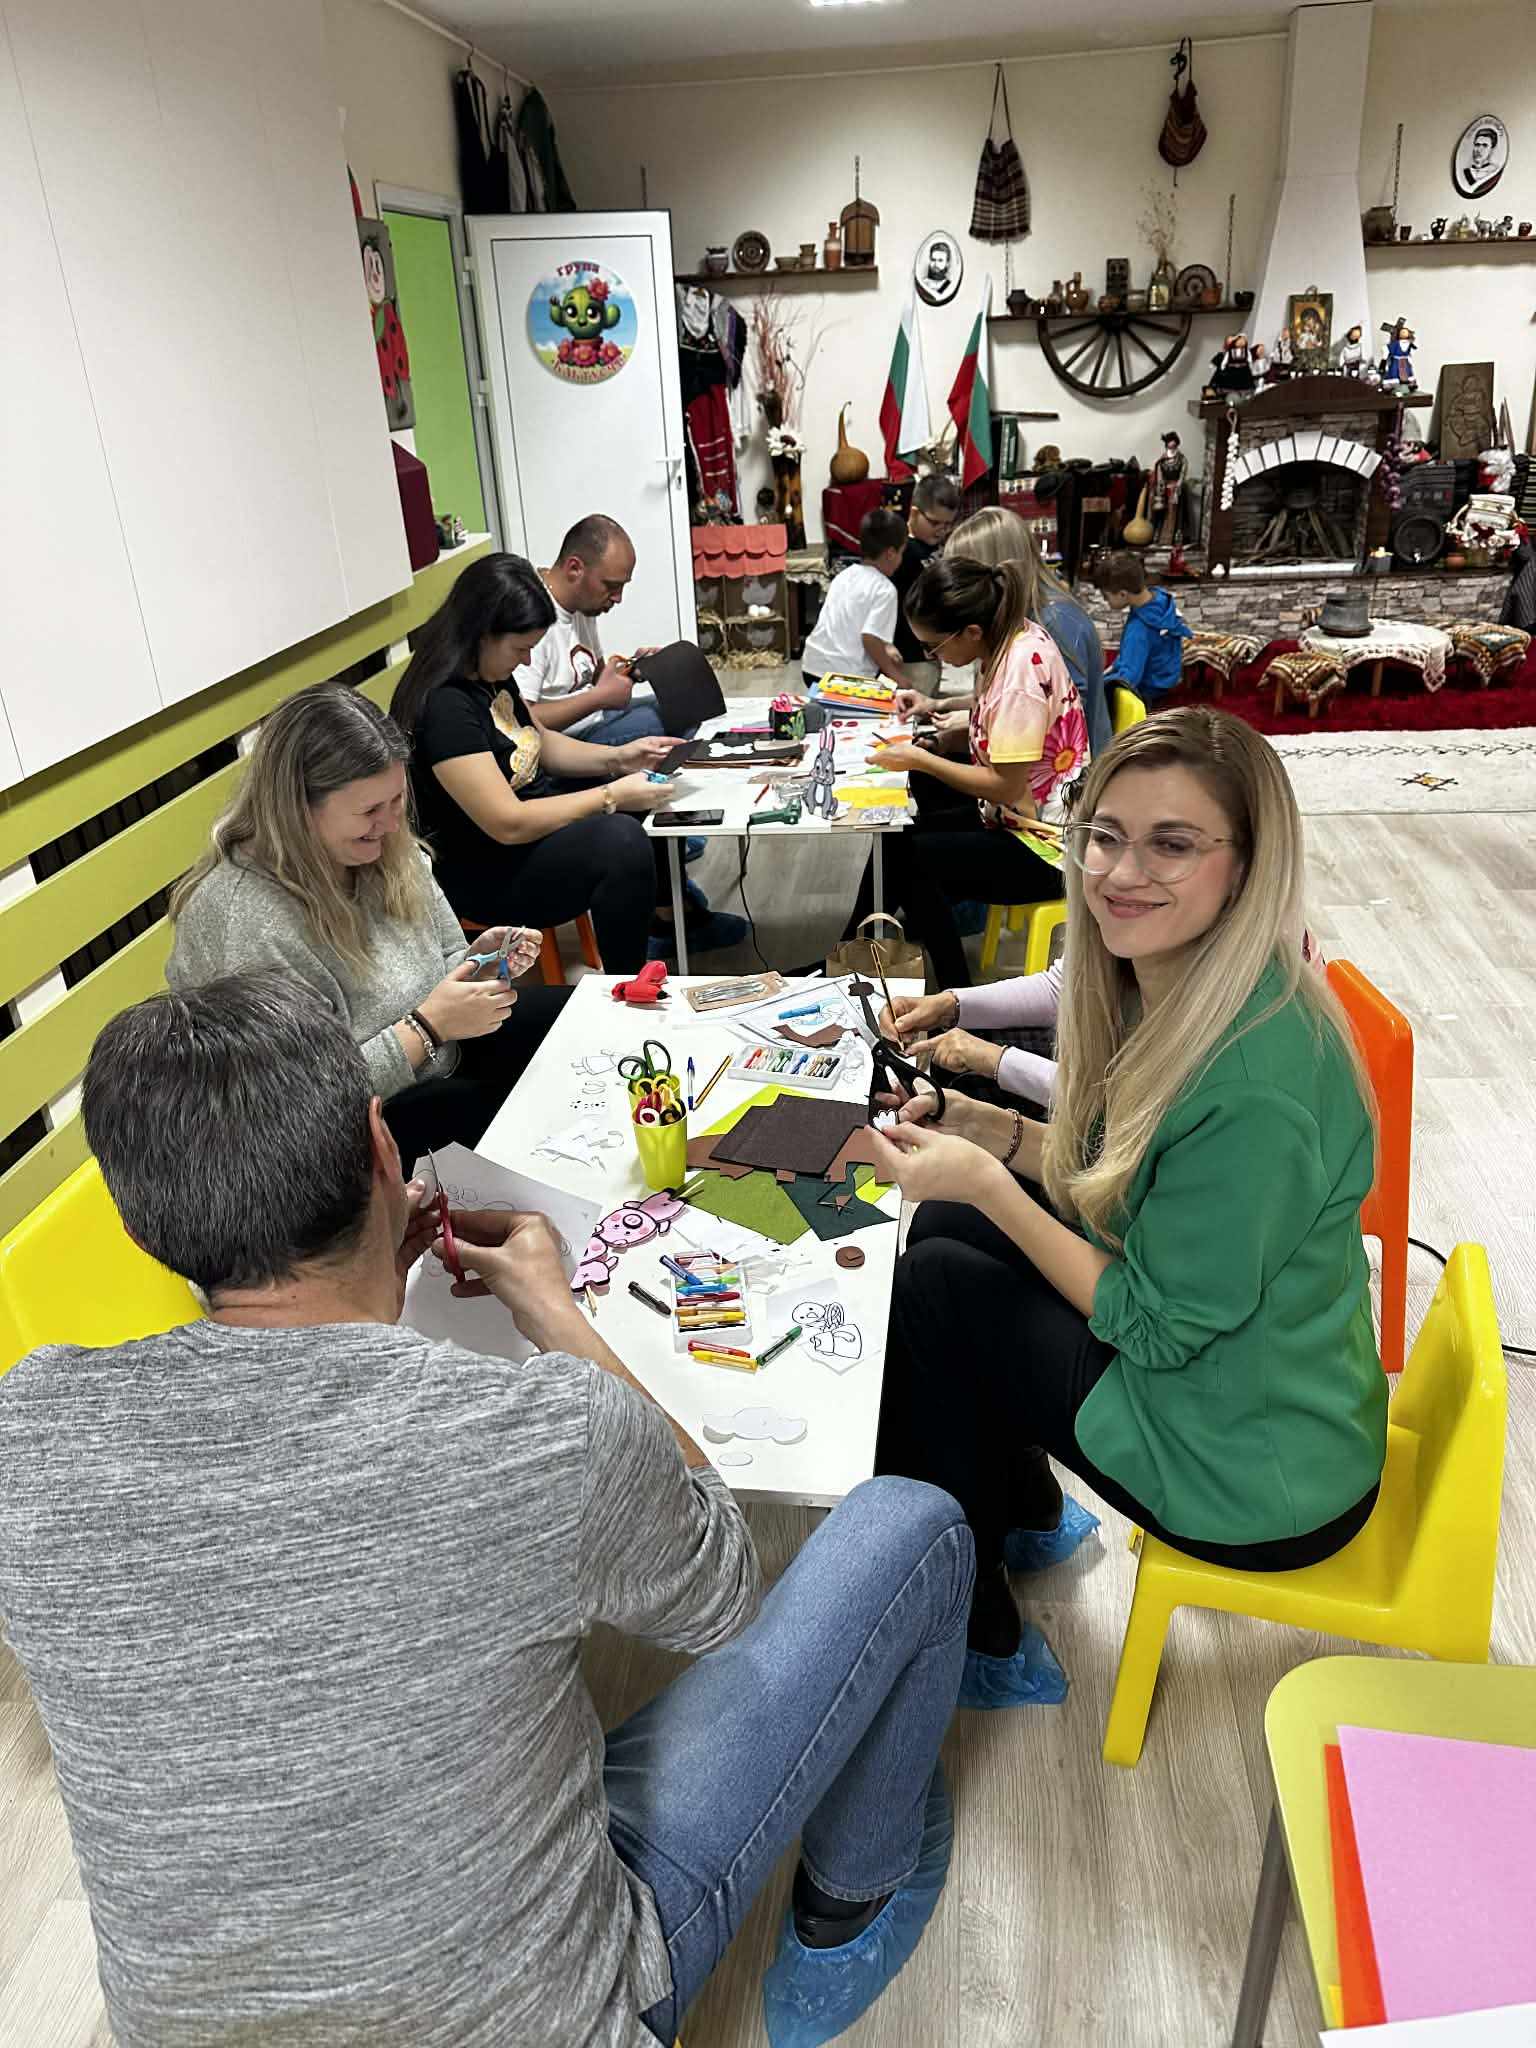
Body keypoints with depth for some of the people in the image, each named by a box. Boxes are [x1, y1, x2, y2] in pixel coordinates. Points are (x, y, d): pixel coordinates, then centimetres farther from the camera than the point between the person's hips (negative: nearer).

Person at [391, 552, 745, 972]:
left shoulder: (491, 675, 2)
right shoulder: (444, 705, -28)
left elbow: (543, 744, 17)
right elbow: (509, 824, -29)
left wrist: (618, 757, 1)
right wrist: (612, 796, -23)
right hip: (483, 874, -10)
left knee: (656, 793, 15)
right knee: (621, 841, -31)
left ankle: (670, 920, 26)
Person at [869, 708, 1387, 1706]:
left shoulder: (1258, 1079, -32)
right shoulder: (1171, 989, -4)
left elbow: (1159, 1324, -23)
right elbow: (1136, 1187, 9)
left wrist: (991, 1187, -20)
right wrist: (1000, 1136, -4)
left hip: (1258, 1478, -8)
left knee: (934, 1287, -6)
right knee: (946, 1224, 9)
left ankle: (977, 1631, 16)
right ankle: (1022, 1503, 30)